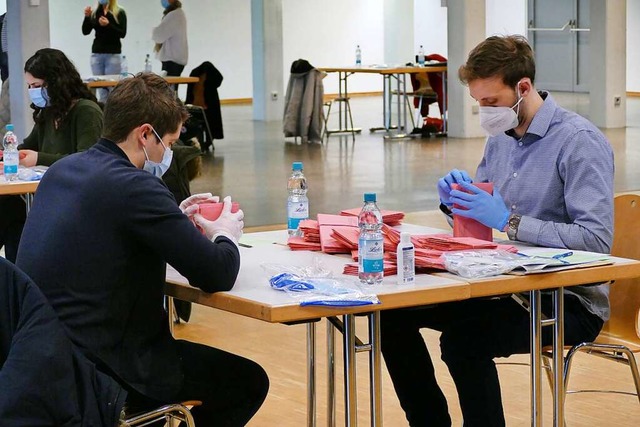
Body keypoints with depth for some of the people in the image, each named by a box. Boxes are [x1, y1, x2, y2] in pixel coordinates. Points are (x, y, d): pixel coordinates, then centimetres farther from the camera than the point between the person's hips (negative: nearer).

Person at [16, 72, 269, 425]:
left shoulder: (61, 170, 6)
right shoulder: (134, 186, -20)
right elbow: (217, 276, -17)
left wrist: (175, 220, 15)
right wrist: (226, 236, 4)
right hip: (101, 365, -9)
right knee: (249, 381, 7)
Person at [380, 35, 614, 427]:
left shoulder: (580, 142, -16)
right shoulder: (500, 138, 9)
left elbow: (596, 239, -26)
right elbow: (476, 226, 18)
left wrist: (509, 221, -28)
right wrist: (456, 200, -5)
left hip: (569, 300, -8)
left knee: (464, 339, -32)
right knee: (393, 313, 1)